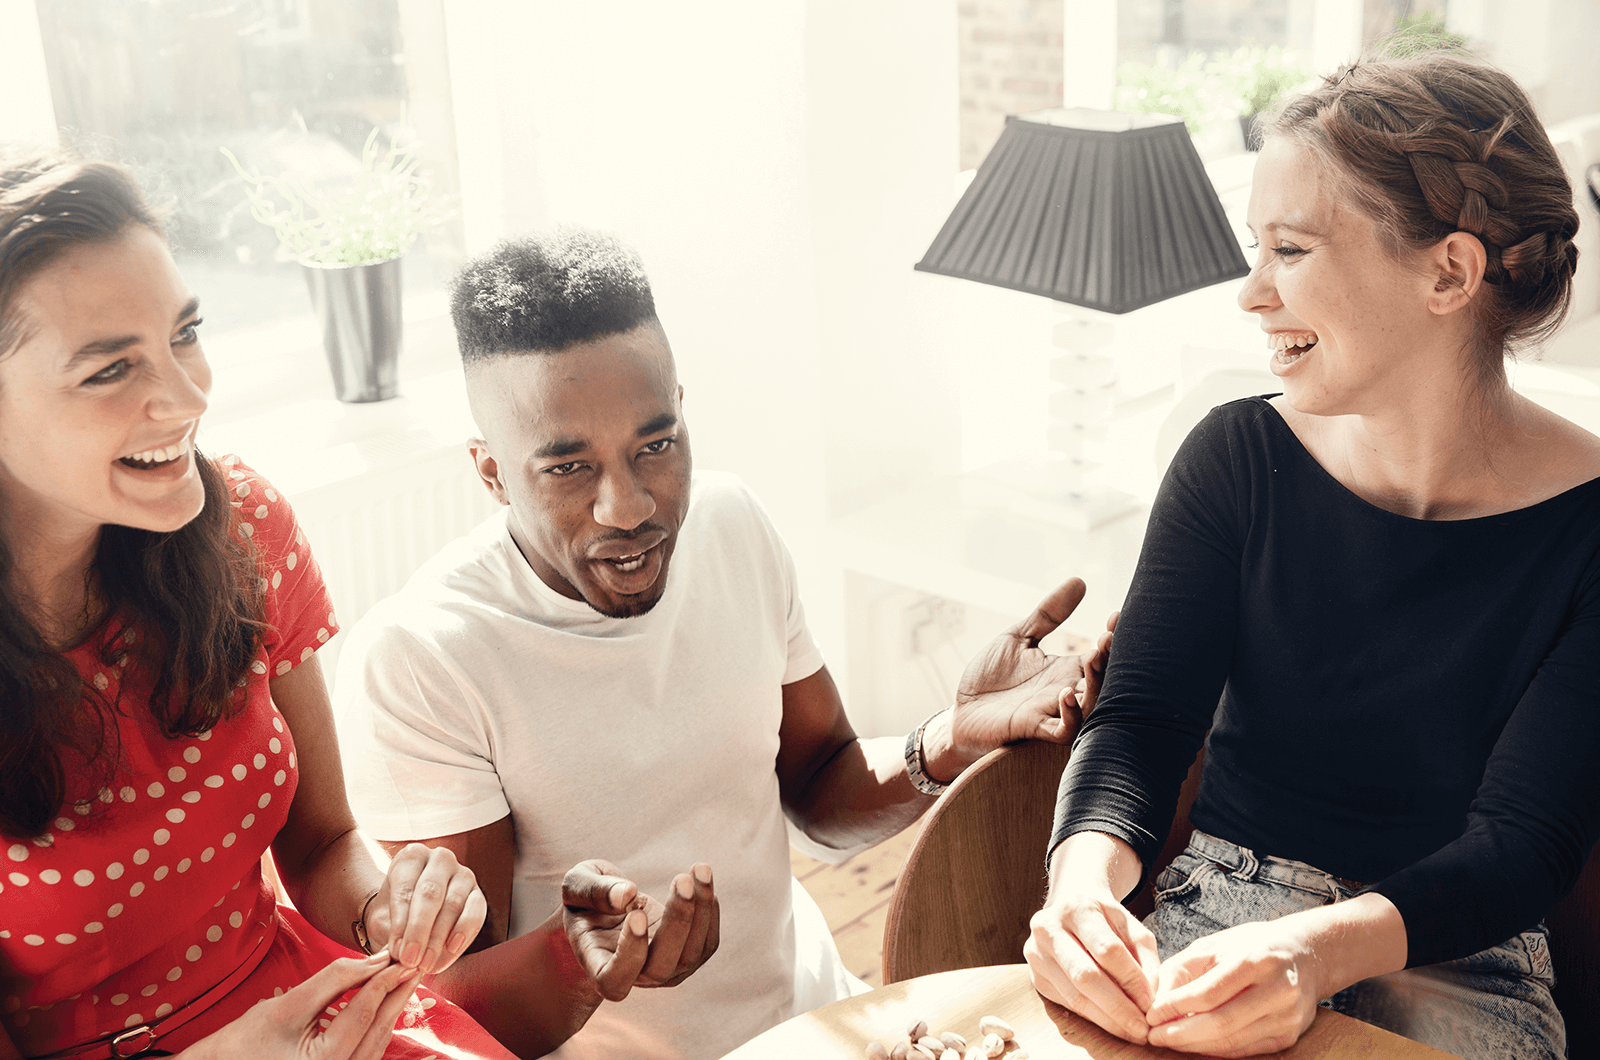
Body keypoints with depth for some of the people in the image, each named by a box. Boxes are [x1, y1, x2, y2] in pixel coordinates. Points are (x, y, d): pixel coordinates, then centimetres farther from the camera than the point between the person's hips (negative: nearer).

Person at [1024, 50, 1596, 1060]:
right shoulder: (1237, 458, -3)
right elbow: (1142, 717, -7)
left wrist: (1319, 947, -34)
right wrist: (1086, 876, -30)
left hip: (1454, 960, -1)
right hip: (1222, 905, 2)